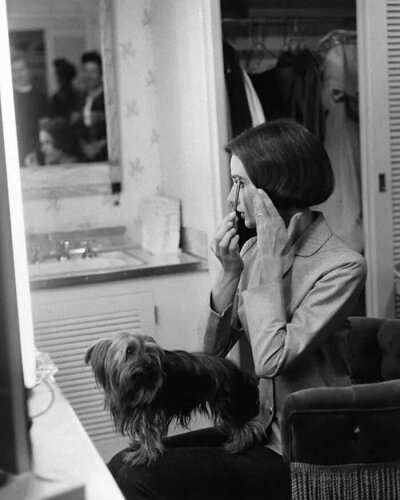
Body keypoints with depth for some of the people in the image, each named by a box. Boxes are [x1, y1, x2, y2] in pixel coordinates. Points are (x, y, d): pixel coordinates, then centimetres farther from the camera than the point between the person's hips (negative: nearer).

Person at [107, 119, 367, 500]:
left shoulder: (342, 267, -17)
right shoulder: (254, 248, 3)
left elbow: (270, 361, -24)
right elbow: (211, 348, 5)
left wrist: (272, 263, -19)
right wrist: (229, 272, -10)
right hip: (262, 431, 7)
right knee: (124, 465, -7)